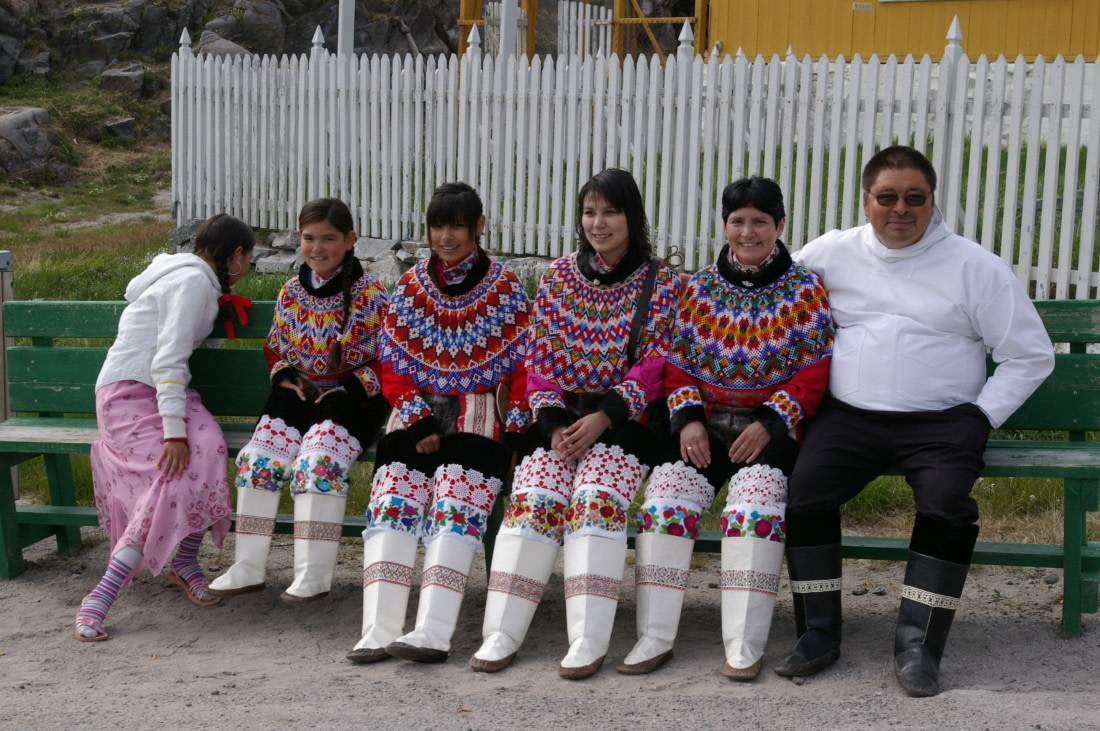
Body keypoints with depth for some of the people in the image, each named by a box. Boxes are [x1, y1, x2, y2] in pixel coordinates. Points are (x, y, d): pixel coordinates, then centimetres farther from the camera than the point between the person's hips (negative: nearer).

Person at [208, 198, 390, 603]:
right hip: (300, 393, 5)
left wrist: (351, 387, -20)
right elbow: (275, 348, 18)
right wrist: (286, 376, -4)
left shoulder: (369, 293, -7)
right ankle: (248, 567, -6)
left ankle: (314, 574, -21)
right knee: (259, 458, -17)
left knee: (318, 462, -29)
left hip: (351, 396, -5)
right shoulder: (291, 292, 8)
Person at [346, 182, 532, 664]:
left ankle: (433, 633, -35)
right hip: (419, 412, 3)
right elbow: (394, 368, 8)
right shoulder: (409, 286, 11)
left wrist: (513, 434, -10)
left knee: (455, 506, -26)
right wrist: (419, 423, -7)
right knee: (393, 499, -21)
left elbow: (523, 369, 2)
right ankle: (379, 629, -28)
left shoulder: (505, 288, 5)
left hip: (481, 412, -2)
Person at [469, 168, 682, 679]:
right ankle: (501, 634, -21)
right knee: (532, 498, -21)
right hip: (562, 417, 3)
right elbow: (540, 359, 7)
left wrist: (603, 417, -16)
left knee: (596, 497, -28)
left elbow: (655, 364, -5)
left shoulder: (660, 282, 3)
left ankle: (589, 641, -28)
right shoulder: (558, 276, 12)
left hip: (625, 420, -3)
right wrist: (554, 423, -7)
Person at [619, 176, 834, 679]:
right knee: (666, 492, -22)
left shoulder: (805, 291, 3)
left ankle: (744, 645, -25)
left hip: (773, 425, -3)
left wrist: (769, 424, -15)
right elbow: (677, 364, 10)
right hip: (705, 422, 3)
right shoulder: (699, 289, 11)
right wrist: (687, 419, -7)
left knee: (755, 501, -30)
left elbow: (813, 373, -3)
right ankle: (654, 637, -17)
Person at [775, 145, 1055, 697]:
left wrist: (983, 417, -4)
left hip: (941, 420, -1)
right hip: (850, 417, 2)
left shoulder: (974, 266, 4)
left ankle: (917, 646, -15)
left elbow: (1031, 354, 7)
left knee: (946, 507, -28)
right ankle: (819, 635, -10)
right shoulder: (832, 252, 9)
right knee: (804, 492, -23)